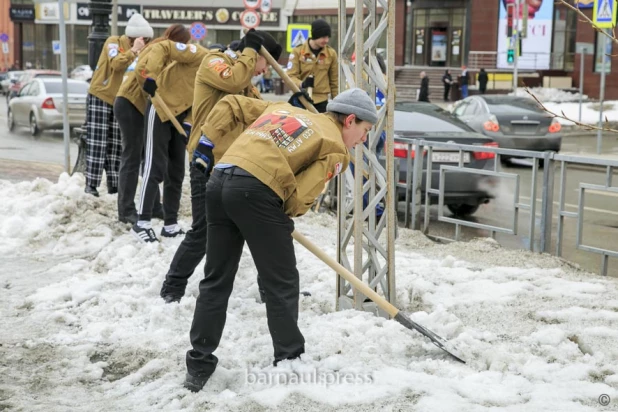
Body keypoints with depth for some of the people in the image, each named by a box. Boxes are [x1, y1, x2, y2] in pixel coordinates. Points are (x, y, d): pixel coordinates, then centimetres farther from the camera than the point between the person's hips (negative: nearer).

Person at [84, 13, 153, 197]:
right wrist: (134, 50, -21)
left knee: (116, 144, 5)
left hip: (120, 101, 7)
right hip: (100, 97, -6)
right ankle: (91, 184, -7)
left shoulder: (137, 52, 10)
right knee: (97, 143, -8)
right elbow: (116, 64, -25)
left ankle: (114, 185, 8)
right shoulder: (113, 42, -9)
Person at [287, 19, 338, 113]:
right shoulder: (298, 51, -4)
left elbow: (334, 81, 10)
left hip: (321, 101, 1)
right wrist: (302, 84, -29)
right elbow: (291, 75, -8)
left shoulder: (331, 53, 2)